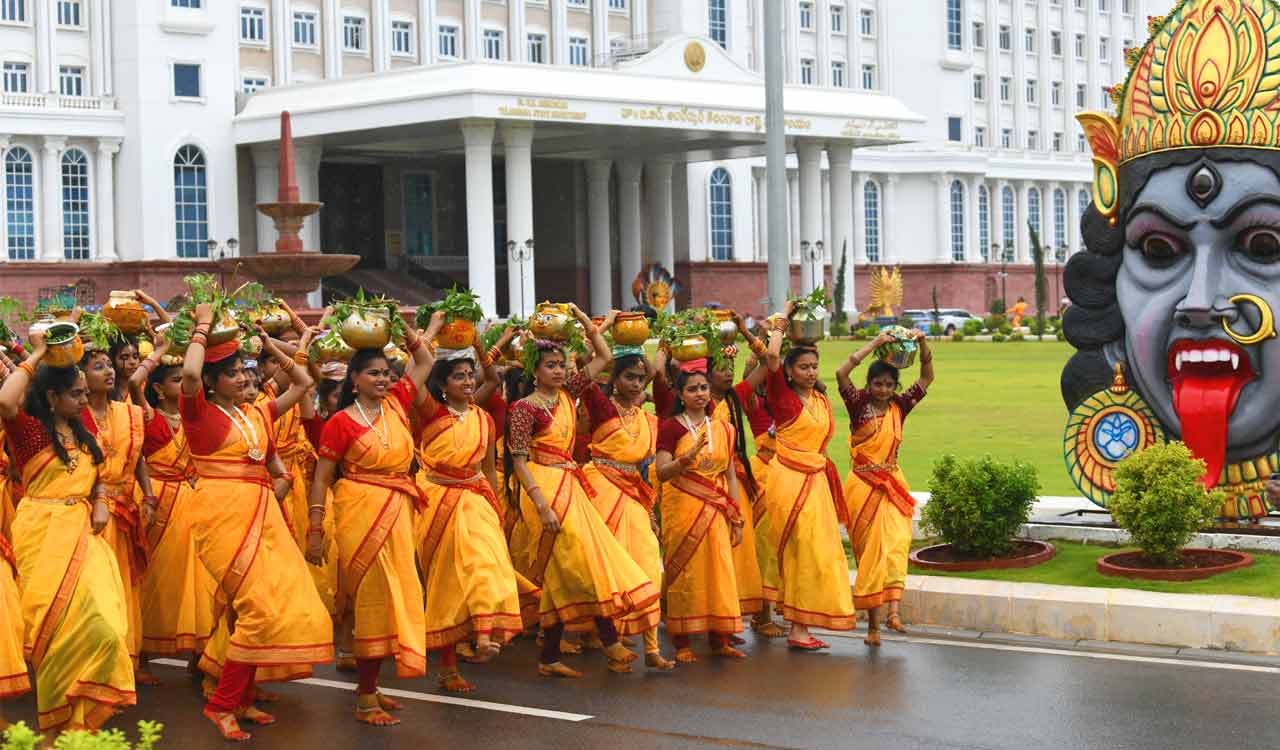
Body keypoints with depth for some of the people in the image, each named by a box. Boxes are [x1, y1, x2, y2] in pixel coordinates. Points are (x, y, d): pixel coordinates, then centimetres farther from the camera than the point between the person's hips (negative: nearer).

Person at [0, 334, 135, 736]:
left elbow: (96, 475, 25)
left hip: (81, 531, 6)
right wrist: (36, 357, -17)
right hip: (43, 532, -6)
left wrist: (101, 503, 3)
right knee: (62, 622, -5)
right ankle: (61, 721, 8)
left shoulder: (81, 433, 15)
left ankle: (82, 713, 10)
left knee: (96, 619, -3)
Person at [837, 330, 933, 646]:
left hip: (892, 486, 2)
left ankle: (892, 611, -26)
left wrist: (922, 344, -3)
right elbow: (841, 373, -17)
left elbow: (927, 377, 11)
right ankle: (872, 622, 5)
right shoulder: (859, 405, -1)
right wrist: (874, 344, -17)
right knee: (868, 551, 0)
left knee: (895, 544, -17)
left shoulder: (899, 407, 8)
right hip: (862, 486, -2)